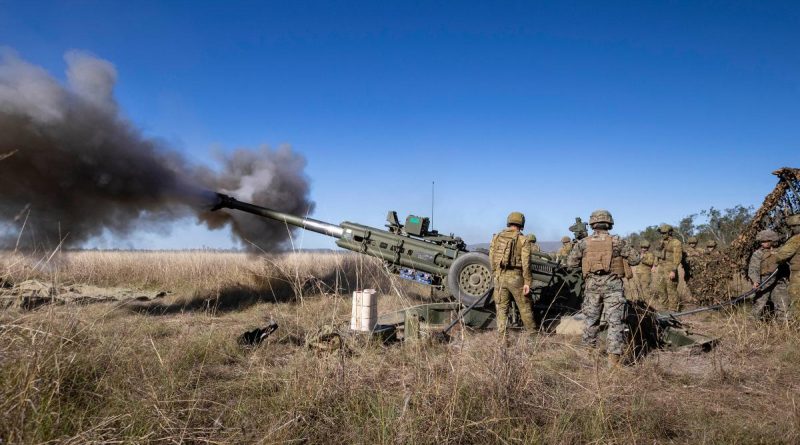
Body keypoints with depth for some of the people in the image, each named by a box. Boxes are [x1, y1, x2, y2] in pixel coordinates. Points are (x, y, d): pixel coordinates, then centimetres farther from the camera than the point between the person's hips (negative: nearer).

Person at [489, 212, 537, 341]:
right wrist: (527, 282, -5)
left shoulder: (496, 238, 6)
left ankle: (502, 338, 10)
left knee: (502, 309, 10)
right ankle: (533, 334, 25)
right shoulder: (523, 240, -4)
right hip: (515, 277, -2)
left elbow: (491, 259, 8)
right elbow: (526, 263, -8)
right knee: (525, 307, 12)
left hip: (499, 277, 3)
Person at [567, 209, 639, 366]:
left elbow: (571, 263, 4)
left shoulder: (584, 243, 1)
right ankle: (614, 357, -4)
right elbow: (635, 259, 2)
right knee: (615, 321, 1)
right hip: (612, 285, -2)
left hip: (592, 285, 2)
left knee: (591, 320, 16)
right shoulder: (617, 241, -3)